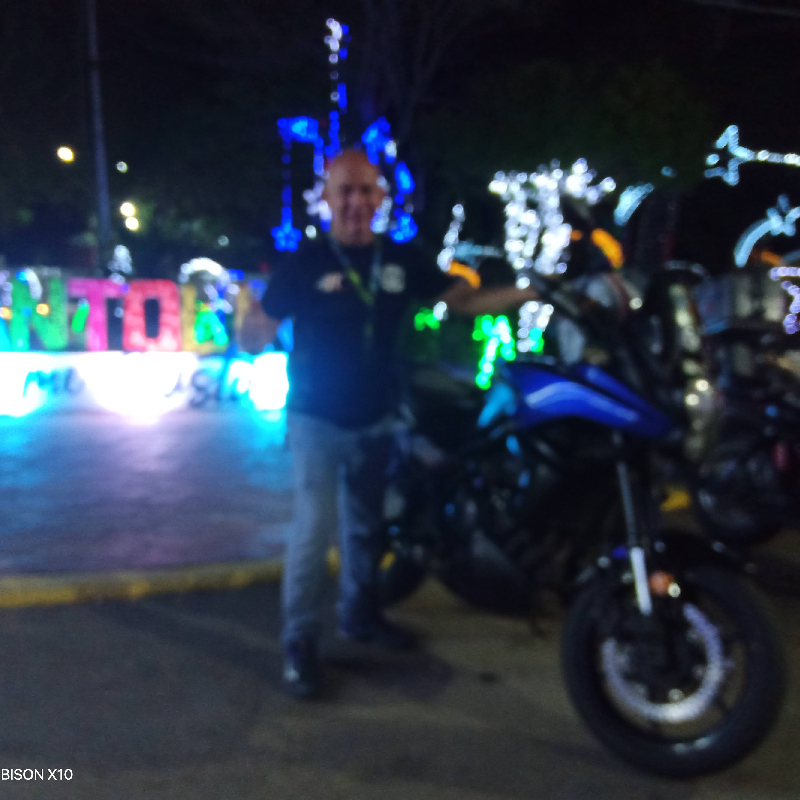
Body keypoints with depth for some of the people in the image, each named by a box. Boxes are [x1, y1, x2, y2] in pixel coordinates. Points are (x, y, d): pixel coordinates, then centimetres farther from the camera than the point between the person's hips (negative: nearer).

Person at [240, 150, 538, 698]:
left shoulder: (401, 259, -1)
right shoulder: (305, 262, -12)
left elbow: (464, 300, 4)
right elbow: (255, 339, -12)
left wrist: (533, 292, -6)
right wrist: (251, 322, -35)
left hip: (375, 418, 5)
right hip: (318, 418, -4)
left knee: (365, 525, 18)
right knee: (315, 528, -10)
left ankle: (361, 614, 37)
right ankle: (301, 642, 5)